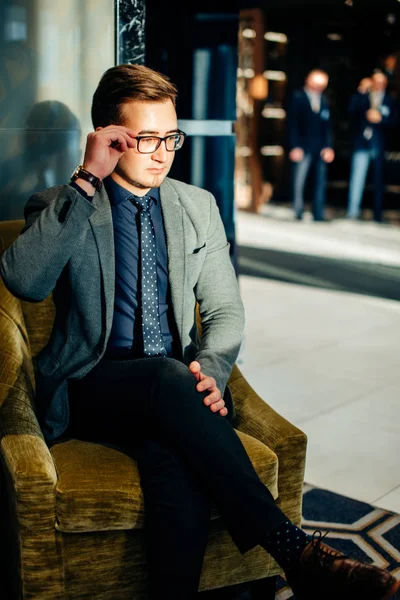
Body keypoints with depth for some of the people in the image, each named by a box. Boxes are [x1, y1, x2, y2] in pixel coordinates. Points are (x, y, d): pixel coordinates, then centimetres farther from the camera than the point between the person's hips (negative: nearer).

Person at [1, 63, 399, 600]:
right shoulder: (59, 209, 3)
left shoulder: (197, 205, 13)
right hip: (92, 391, -2)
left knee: (181, 476, -35)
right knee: (167, 376, -37)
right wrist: (86, 182, -18)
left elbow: (224, 309, 11)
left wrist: (209, 371, -11)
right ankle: (294, 550, -34)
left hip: (172, 390, 2)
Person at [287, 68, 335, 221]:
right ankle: (298, 213, 0)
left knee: (320, 182, 1)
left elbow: (327, 126, 15)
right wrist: (295, 147, -10)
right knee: (298, 181, -8)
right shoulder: (297, 98, 3)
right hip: (303, 148, -4)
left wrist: (328, 147, 4)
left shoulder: (324, 101, 15)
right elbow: (293, 124, -1)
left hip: (321, 150, 4)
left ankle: (318, 215, 5)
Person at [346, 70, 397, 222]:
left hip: (379, 146, 1)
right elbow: (352, 109, -10)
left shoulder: (390, 101, 10)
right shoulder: (361, 97, 8)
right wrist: (362, 92, -16)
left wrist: (380, 119, -14)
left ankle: (378, 215, 15)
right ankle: (352, 212, -12)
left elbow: (393, 120, 1)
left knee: (379, 180, 7)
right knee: (357, 177, -12)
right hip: (361, 143, -1)